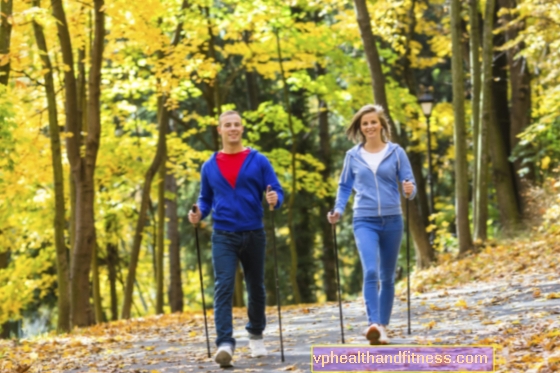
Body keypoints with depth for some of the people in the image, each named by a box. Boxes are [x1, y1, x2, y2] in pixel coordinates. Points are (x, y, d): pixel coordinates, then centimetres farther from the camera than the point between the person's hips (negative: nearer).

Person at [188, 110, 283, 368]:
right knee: (223, 288, -14)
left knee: (256, 288, 12)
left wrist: (275, 199, -24)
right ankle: (225, 344, -22)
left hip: (254, 235, 0)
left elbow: (277, 192, -1)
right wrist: (199, 214, -5)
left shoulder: (259, 161, 1)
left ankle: (256, 335, 33)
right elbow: (205, 199, 16)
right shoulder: (209, 166, 7)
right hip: (223, 237, 0)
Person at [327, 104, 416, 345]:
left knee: (387, 277, 9)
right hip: (365, 221, -1)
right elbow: (345, 186, 14)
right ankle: (373, 324, -30)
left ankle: (383, 326, 19)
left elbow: (409, 183, 0)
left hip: (391, 221, 1)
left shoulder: (396, 153, 2)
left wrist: (410, 191, -23)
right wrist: (338, 209, -1)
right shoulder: (353, 156, 5)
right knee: (370, 271, -20)